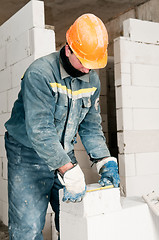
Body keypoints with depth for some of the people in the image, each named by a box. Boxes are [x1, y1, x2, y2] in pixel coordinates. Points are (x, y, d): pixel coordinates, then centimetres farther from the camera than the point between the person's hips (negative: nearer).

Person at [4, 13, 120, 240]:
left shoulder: (91, 79, 2)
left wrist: (105, 161, -6)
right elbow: (39, 131, -28)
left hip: (65, 156, 6)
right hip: (29, 157, -5)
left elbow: (91, 126, 7)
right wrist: (70, 171, -32)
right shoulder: (40, 73, -20)